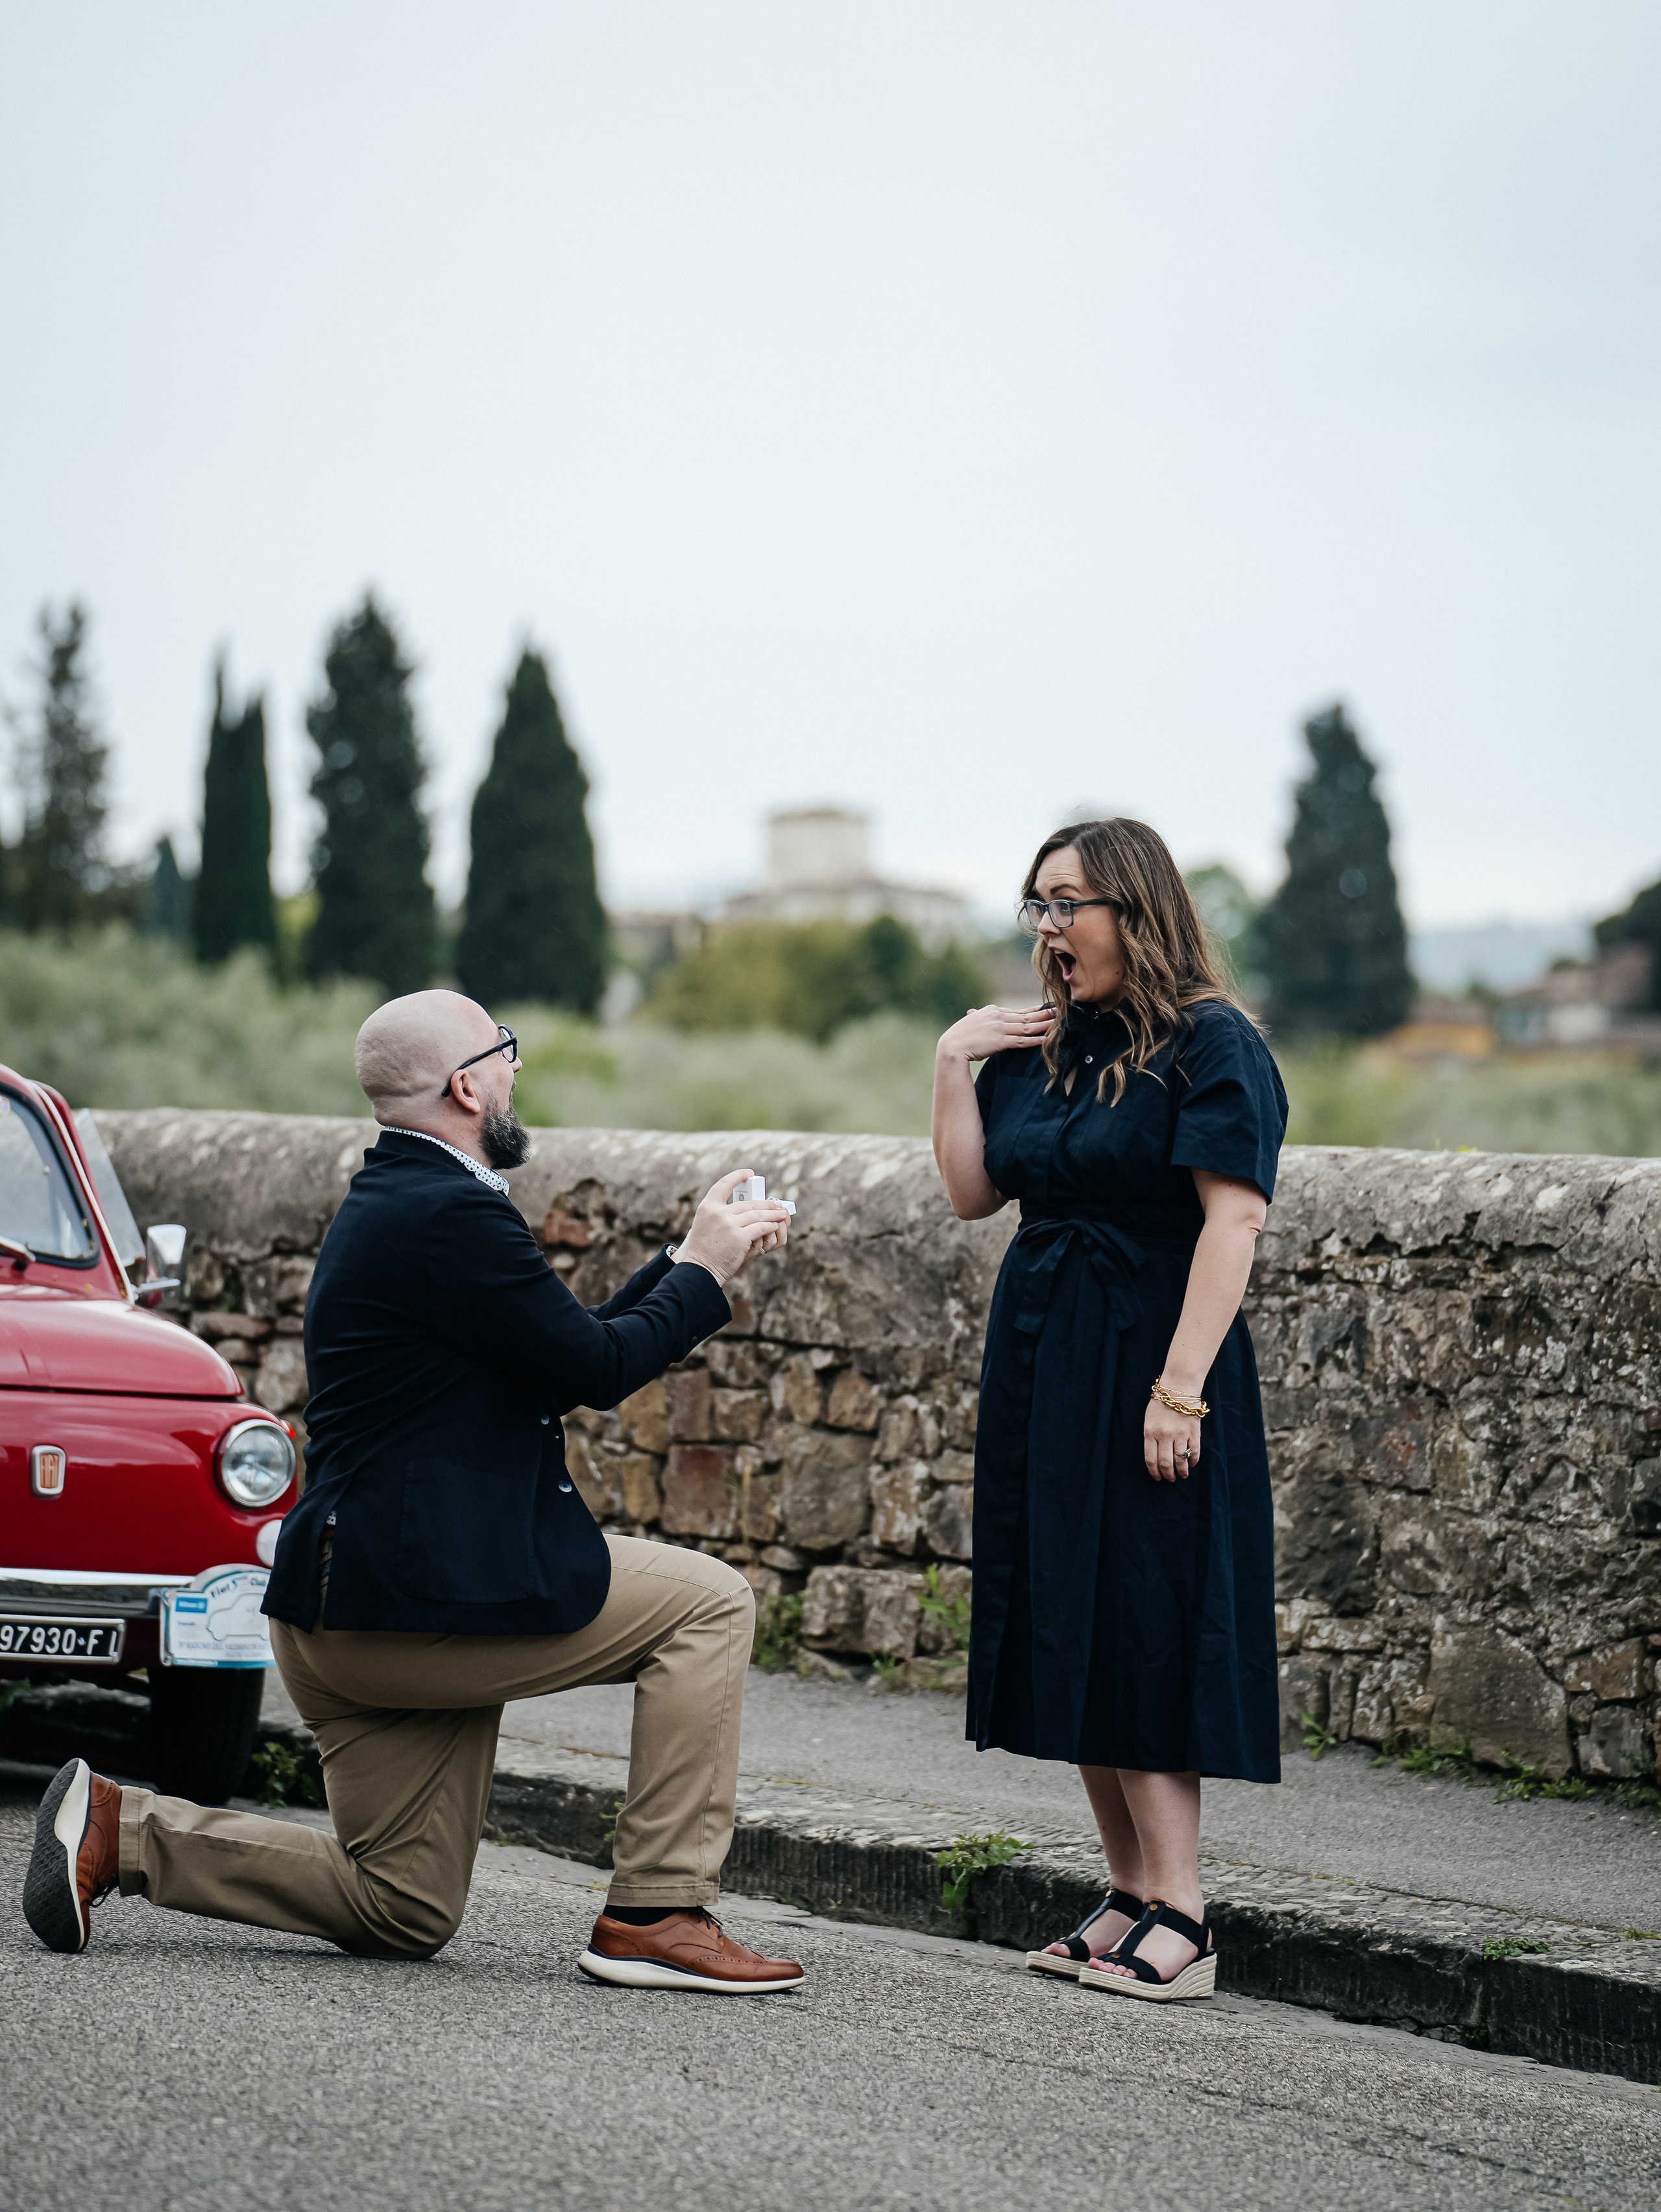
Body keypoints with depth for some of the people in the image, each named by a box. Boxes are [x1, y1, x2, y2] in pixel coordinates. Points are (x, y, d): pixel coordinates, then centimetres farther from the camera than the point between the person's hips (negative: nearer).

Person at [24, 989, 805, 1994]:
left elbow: (564, 1356, 21)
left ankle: (119, 1829, 8)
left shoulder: (391, 1201, 18)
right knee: (711, 1602, -3)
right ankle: (661, 1914, -3)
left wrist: (691, 1259, 20)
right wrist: (703, 1273, 3)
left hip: (348, 1618, 11)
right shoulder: (452, 1214, -16)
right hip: (421, 1597, -11)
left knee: (403, 1915, 16)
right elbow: (597, 1368, -12)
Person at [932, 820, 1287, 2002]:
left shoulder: (1211, 1044, -10)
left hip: (1149, 1364, -8)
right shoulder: (1040, 1046, 12)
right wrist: (954, 1065, 2)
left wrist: (1180, 1387, -22)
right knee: (1065, 1633, 8)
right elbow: (972, 1193, 13)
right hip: (1040, 1361, 8)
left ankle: (1180, 1918, -6)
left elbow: (1235, 1216, -17)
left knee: (1141, 1628, -9)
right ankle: (1131, 1896, 16)